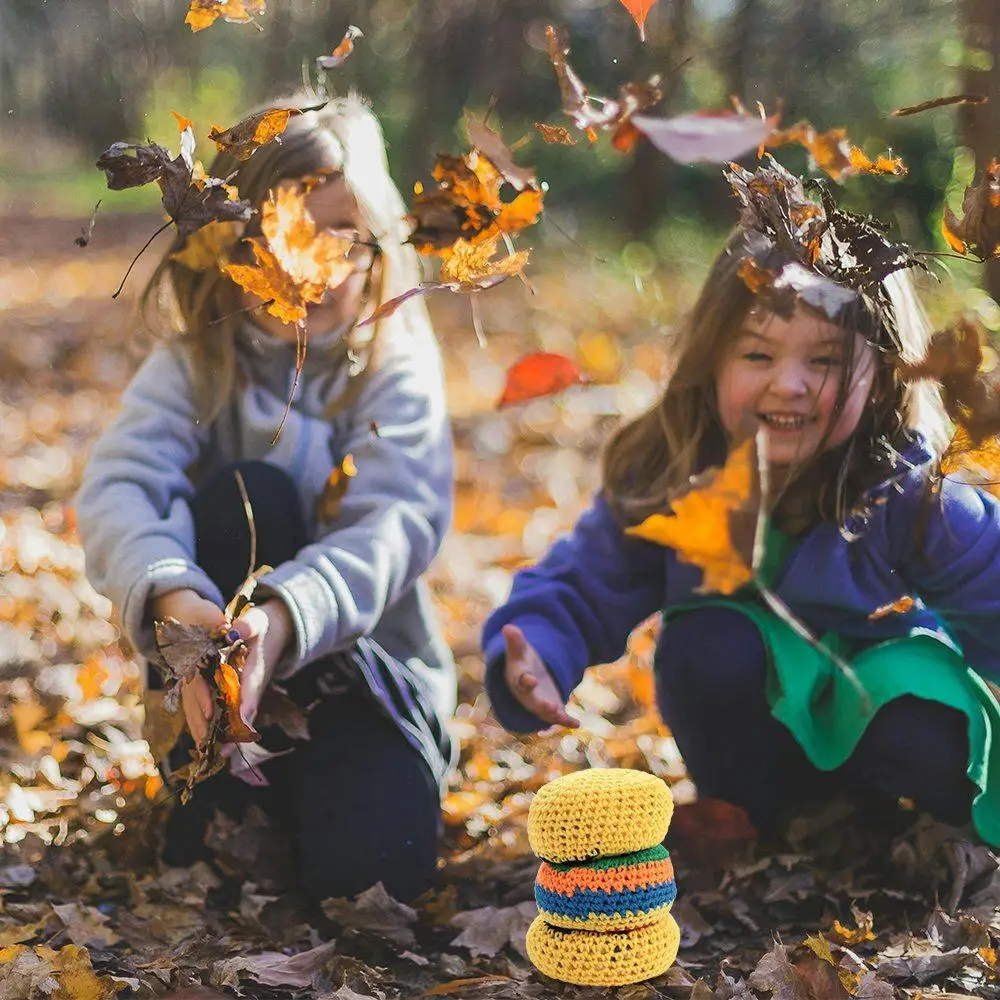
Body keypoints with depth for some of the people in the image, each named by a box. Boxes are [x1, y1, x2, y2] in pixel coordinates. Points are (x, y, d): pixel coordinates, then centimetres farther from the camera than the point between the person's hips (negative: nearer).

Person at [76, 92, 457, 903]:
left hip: (365, 660, -1)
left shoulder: (398, 364, -8)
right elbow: (117, 487, -23)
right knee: (245, 495, -28)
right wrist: (176, 603, -45)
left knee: (373, 860, -29)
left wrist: (283, 618, -45)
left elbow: (398, 522, -25)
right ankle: (217, 781, -16)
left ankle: (290, 793, 5)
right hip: (221, 660, 1)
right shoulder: (196, 364, -6)